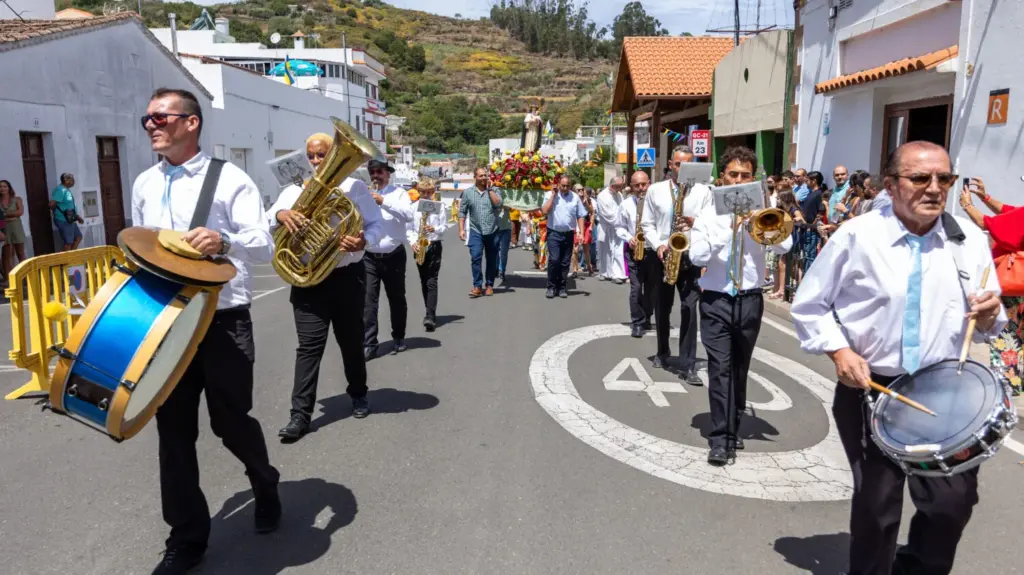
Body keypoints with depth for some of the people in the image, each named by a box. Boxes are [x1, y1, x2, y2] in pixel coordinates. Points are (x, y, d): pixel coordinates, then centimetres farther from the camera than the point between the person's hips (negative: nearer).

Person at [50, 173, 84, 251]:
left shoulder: (67, 190, 14)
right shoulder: (60, 190, -18)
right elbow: (52, 204, -25)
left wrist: (78, 217, 19)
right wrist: (59, 212, -7)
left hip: (70, 220, 10)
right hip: (63, 221, -10)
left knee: (78, 237, 17)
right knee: (68, 243, -4)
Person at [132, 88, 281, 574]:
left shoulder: (230, 180, -6)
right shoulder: (144, 185, 11)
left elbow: (265, 247, -15)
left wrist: (225, 241, -34)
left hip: (223, 320, -5)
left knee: (231, 421, 5)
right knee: (173, 430, 7)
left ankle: (264, 485, 38)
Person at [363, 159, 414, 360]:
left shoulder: (398, 192, 0)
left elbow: (408, 215, -16)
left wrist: (384, 201, -22)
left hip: (393, 256, -1)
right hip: (369, 257, 1)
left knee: (397, 298, 11)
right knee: (368, 300, -6)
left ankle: (398, 338, 28)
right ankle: (368, 344, -4)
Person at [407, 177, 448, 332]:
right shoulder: (413, 207, 3)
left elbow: (445, 226, 1)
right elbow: (408, 228, 3)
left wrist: (435, 229, -18)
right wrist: (413, 242, -12)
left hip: (434, 246, -3)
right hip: (419, 247, 3)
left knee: (432, 282, -10)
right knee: (424, 282, 10)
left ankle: (430, 316, -17)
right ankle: (431, 313, 22)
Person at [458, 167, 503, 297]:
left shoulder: (494, 190, 3)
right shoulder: (468, 192, 4)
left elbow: (499, 205, -14)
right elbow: (462, 211, 5)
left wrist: (489, 189, -10)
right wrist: (461, 229, -3)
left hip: (492, 231, 1)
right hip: (476, 231, -1)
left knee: (492, 260, 8)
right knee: (475, 257, -14)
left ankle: (489, 285, 21)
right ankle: (477, 286, -8)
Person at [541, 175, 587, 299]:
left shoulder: (575, 197, 4)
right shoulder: (550, 195, -1)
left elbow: (580, 216, 7)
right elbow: (545, 211, -14)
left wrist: (581, 233, -2)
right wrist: (553, 195, -12)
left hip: (569, 234, 3)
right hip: (554, 233, -2)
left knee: (565, 262, 7)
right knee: (554, 260, -13)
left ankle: (561, 288, 17)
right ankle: (551, 287, 0)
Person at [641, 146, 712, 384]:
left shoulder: (703, 191, 2)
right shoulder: (655, 190, 5)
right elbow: (647, 224, 5)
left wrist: (695, 223, -21)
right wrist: (658, 245, -11)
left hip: (690, 256, -2)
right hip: (662, 256, 2)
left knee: (689, 308, -10)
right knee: (662, 308, 13)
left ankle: (688, 365, -6)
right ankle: (662, 351, 35)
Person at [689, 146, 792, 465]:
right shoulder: (709, 214, 2)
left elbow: (784, 246, -9)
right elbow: (697, 256, -12)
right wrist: (728, 231, -21)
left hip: (750, 300, 2)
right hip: (716, 301, -2)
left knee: (740, 368, 13)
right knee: (720, 368, -8)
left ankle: (732, 429, 29)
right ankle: (721, 439, -5)